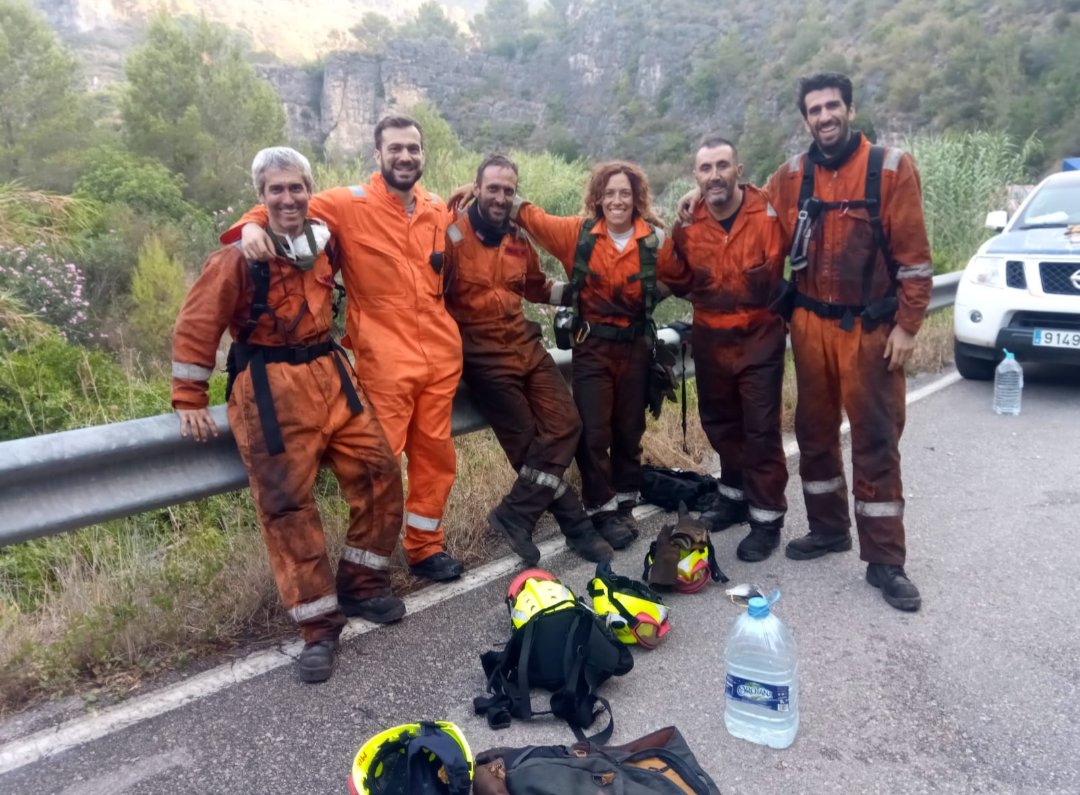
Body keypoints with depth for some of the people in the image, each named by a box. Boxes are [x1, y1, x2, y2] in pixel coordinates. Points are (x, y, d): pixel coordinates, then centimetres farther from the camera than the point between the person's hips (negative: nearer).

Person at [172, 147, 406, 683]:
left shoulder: (325, 240, 8)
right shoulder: (240, 255, -7)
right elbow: (197, 327, -5)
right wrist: (189, 401, -5)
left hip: (329, 373, 6)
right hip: (269, 386, -5)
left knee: (377, 472, 0)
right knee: (287, 504, -5)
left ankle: (362, 584, 18)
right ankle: (319, 626, 4)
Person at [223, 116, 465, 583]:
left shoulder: (439, 211, 13)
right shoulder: (347, 205, -5)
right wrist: (254, 225, -24)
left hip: (442, 355, 6)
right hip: (386, 362, -5)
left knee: (435, 454, 13)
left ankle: (425, 547, 31)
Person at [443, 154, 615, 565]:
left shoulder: (518, 239, 12)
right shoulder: (453, 235, -10)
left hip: (526, 344, 7)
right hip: (484, 355, -7)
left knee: (565, 424, -4)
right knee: (528, 443, -5)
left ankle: (515, 513, 2)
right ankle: (576, 526, 8)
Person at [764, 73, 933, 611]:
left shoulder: (891, 167, -5)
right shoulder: (790, 178, 5)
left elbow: (913, 254, -7)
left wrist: (906, 325, -9)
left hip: (871, 328, -3)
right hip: (811, 325, 4)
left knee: (876, 442, 0)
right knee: (814, 431, 11)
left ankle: (885, 560, 10)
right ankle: (828, 528, 29)